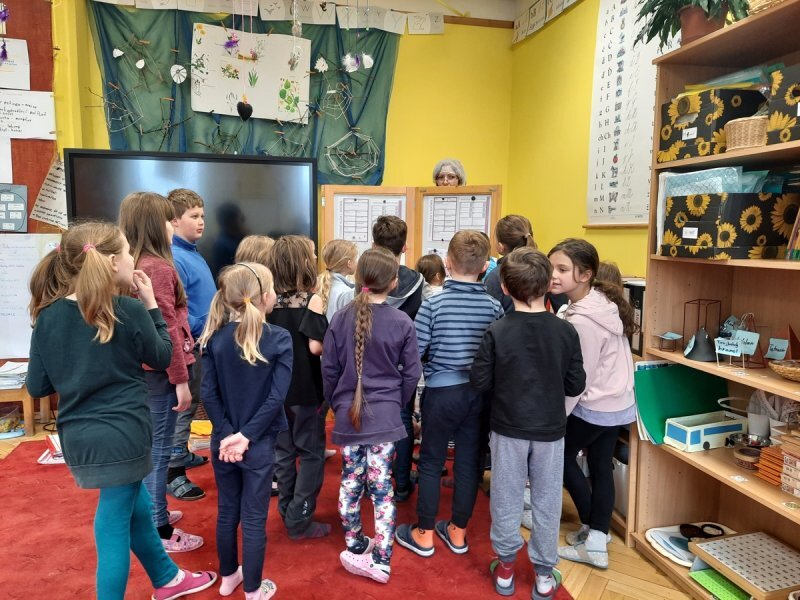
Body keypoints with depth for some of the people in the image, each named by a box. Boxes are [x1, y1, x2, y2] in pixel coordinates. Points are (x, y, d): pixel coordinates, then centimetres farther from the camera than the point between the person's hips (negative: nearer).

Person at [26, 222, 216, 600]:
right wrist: (152, 306, 3)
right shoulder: (129, 310, -16)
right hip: (121, 435, -6)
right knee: (114, 525, 8)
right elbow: (162, 358, 0)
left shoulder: (47, 316, -3)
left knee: (137, 505, 24)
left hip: (77, 437, 6)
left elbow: (37, 387, 1)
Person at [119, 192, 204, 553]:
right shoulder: (159, 267, -18)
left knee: (148, 446, 20)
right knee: (159, 449, 1)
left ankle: (150, 513, 36)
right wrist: (181, 380, -17)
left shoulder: (132, 265, 8)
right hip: (160, 370, -9)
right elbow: (167, 329, -21)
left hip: (141, 367, 9)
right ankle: (159, 532, 13)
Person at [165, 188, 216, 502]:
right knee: (183, 405, 0)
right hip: (189, 345, -9)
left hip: (202, 343, 9)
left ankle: (182, 454, 38)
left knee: (190, 403, 21)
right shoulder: (175, 258, -21)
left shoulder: (192, 252, 10)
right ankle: (173, 473, 12)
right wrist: (203, 332, -22)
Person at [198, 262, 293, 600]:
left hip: (223, 441, 4)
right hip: (258, 444, -3)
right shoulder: (279, 338, -14)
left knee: (227, 511, 21)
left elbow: (209, 394, -9)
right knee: (254, 518, 10)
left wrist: (227, 434, -7)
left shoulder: (216, 337, -6)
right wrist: (246, 436, -14)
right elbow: (276, 398, -19)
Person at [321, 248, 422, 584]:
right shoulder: (402, 323, -10)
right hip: (384, 416, -2)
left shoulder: (340, 319, -6)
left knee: (351, 481, 16)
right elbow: (412, 373, -2)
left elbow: (328, 369, 0)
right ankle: (380, 560, 11)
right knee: (381, 486, 5)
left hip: (348, 414, 2)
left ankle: (355, 547, 31)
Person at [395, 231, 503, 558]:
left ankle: (424, 534, 24)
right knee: (469, 462, 14)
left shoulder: (433, 303, -14)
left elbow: (413, 352, -12)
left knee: (431, 462, 11)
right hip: (479, 392, 3)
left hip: (442, 391, -3)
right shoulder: (494, 305, -6)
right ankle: (457, 532, 29)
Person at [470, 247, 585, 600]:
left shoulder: (497, 332, -15)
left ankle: (505, 568, 29)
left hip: (508, 428, -1)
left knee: (506, 498, 14)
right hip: (551, 429, 1)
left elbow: (479, 381, -9)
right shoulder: (566, 331, -10)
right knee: (547, 501, 15)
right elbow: (575, 386, -4)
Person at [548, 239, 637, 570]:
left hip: (593, 407, -8)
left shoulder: (581, 320, -27)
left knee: (562, 456, 13)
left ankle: (592, 530, 24)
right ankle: (597, 542, 25)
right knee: (602, 467, 15)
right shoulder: (604, 302, 0)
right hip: (617, 402, 8)